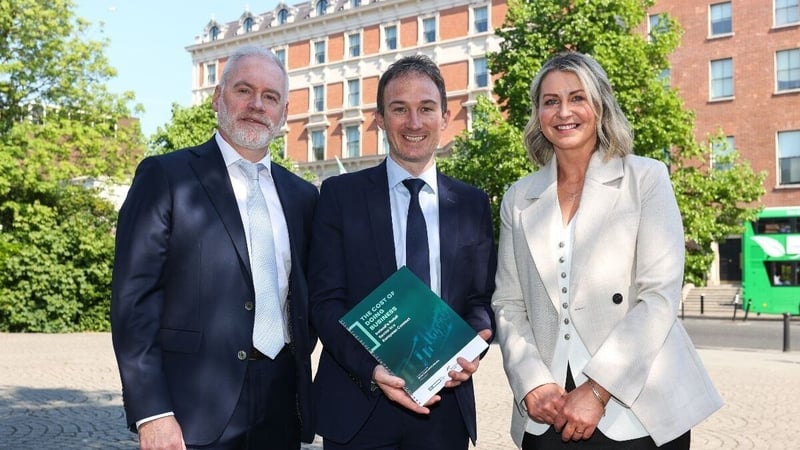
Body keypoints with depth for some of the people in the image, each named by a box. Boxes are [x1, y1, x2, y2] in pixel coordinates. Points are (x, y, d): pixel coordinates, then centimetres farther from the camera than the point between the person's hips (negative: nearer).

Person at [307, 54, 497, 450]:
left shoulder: (472, 203, 6)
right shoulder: (340, 194, -1)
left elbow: (481, 297, 7)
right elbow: (325, 300, -5)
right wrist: (372, 370, -19)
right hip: (358, 406, -2)